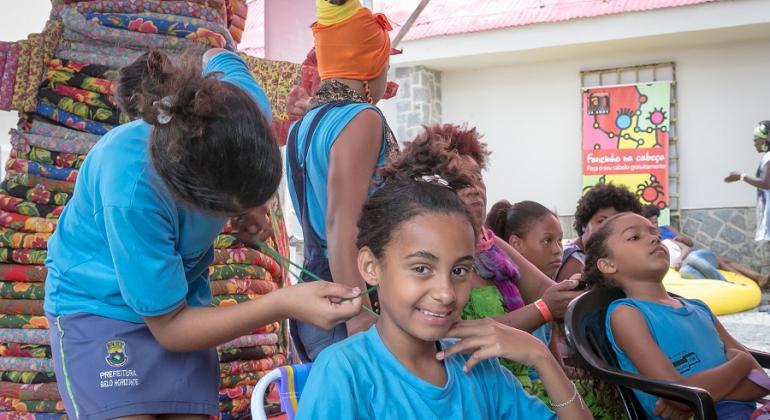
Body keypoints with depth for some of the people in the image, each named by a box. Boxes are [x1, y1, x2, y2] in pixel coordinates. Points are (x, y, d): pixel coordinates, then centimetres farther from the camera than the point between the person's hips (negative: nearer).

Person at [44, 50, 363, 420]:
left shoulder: (248, 108, -24)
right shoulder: (131, 194, -37)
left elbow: (218, 58, 3)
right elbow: (169, 328, -24)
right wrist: (282, 304, -35)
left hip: (180, 298, 5)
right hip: (97, 305, -4)